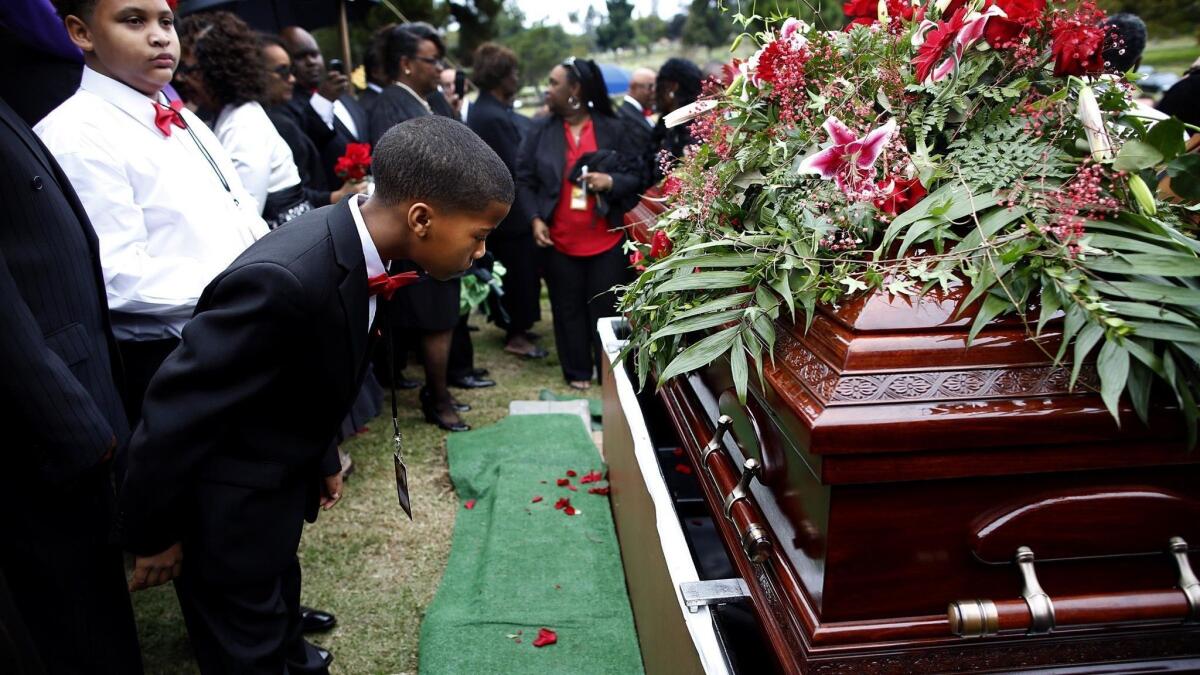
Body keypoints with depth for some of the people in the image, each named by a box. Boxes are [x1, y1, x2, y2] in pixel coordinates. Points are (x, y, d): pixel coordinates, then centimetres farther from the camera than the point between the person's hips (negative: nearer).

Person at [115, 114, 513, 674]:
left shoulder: (358, 243, -9)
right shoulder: (284, 279, -36)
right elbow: (178, 412, -26)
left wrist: (322, 460, 15)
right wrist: (152, 534, -14)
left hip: (283, 480, 8)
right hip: (226, 504, -7)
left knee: (277, 602, 29)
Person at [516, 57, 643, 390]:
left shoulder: (613, 129, -1)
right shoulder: (540, 131, 2)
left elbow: (636, 175, 3)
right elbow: (524, 180, 4)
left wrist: (611, 182, -17)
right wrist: (535, 218, -9)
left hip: (606, 240, -1)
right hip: (559, 241, 1)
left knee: (606, 309, 6)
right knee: (569, 310, 9)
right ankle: (578, 373, 23)